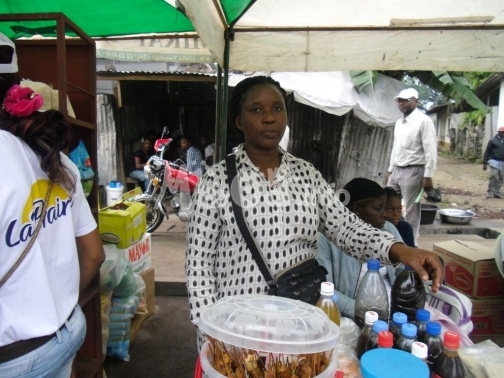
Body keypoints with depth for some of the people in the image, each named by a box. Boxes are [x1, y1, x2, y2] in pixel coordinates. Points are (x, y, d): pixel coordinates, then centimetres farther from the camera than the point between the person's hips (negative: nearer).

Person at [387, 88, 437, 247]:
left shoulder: (423, 121, -9)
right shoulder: (399, 123, 15)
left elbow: (431, 151, -13)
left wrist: (428, 176, -17)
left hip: (413, 171, -7)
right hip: (396, 170, 8)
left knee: (410, 212, 0)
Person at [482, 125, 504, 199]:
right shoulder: (493, 140, -3)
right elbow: (487, 152, -3)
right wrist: (485, 163, -6)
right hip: (495, 161, -5)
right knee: (493, 176, -11)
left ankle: (497, 192, 13)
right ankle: (490, 191, -1)